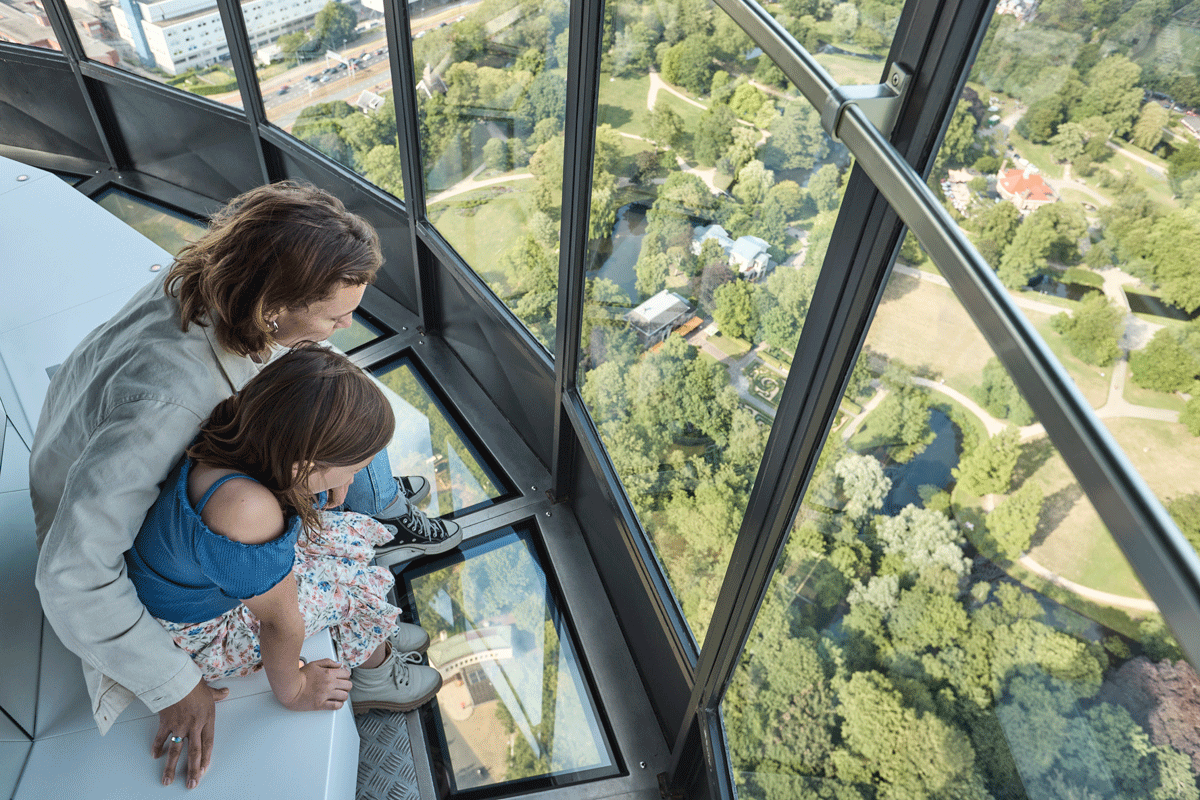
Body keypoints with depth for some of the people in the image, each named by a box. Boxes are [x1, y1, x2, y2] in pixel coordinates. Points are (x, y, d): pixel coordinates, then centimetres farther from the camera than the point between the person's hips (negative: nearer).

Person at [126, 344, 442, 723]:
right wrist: (293, 690, -11)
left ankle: (373, 637, 32)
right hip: (199, 632, -8)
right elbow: (279, 623, -28)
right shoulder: (248, 511, -47)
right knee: (360, 584, -8)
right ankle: (372, 676, 23)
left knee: (356, 534, 6)